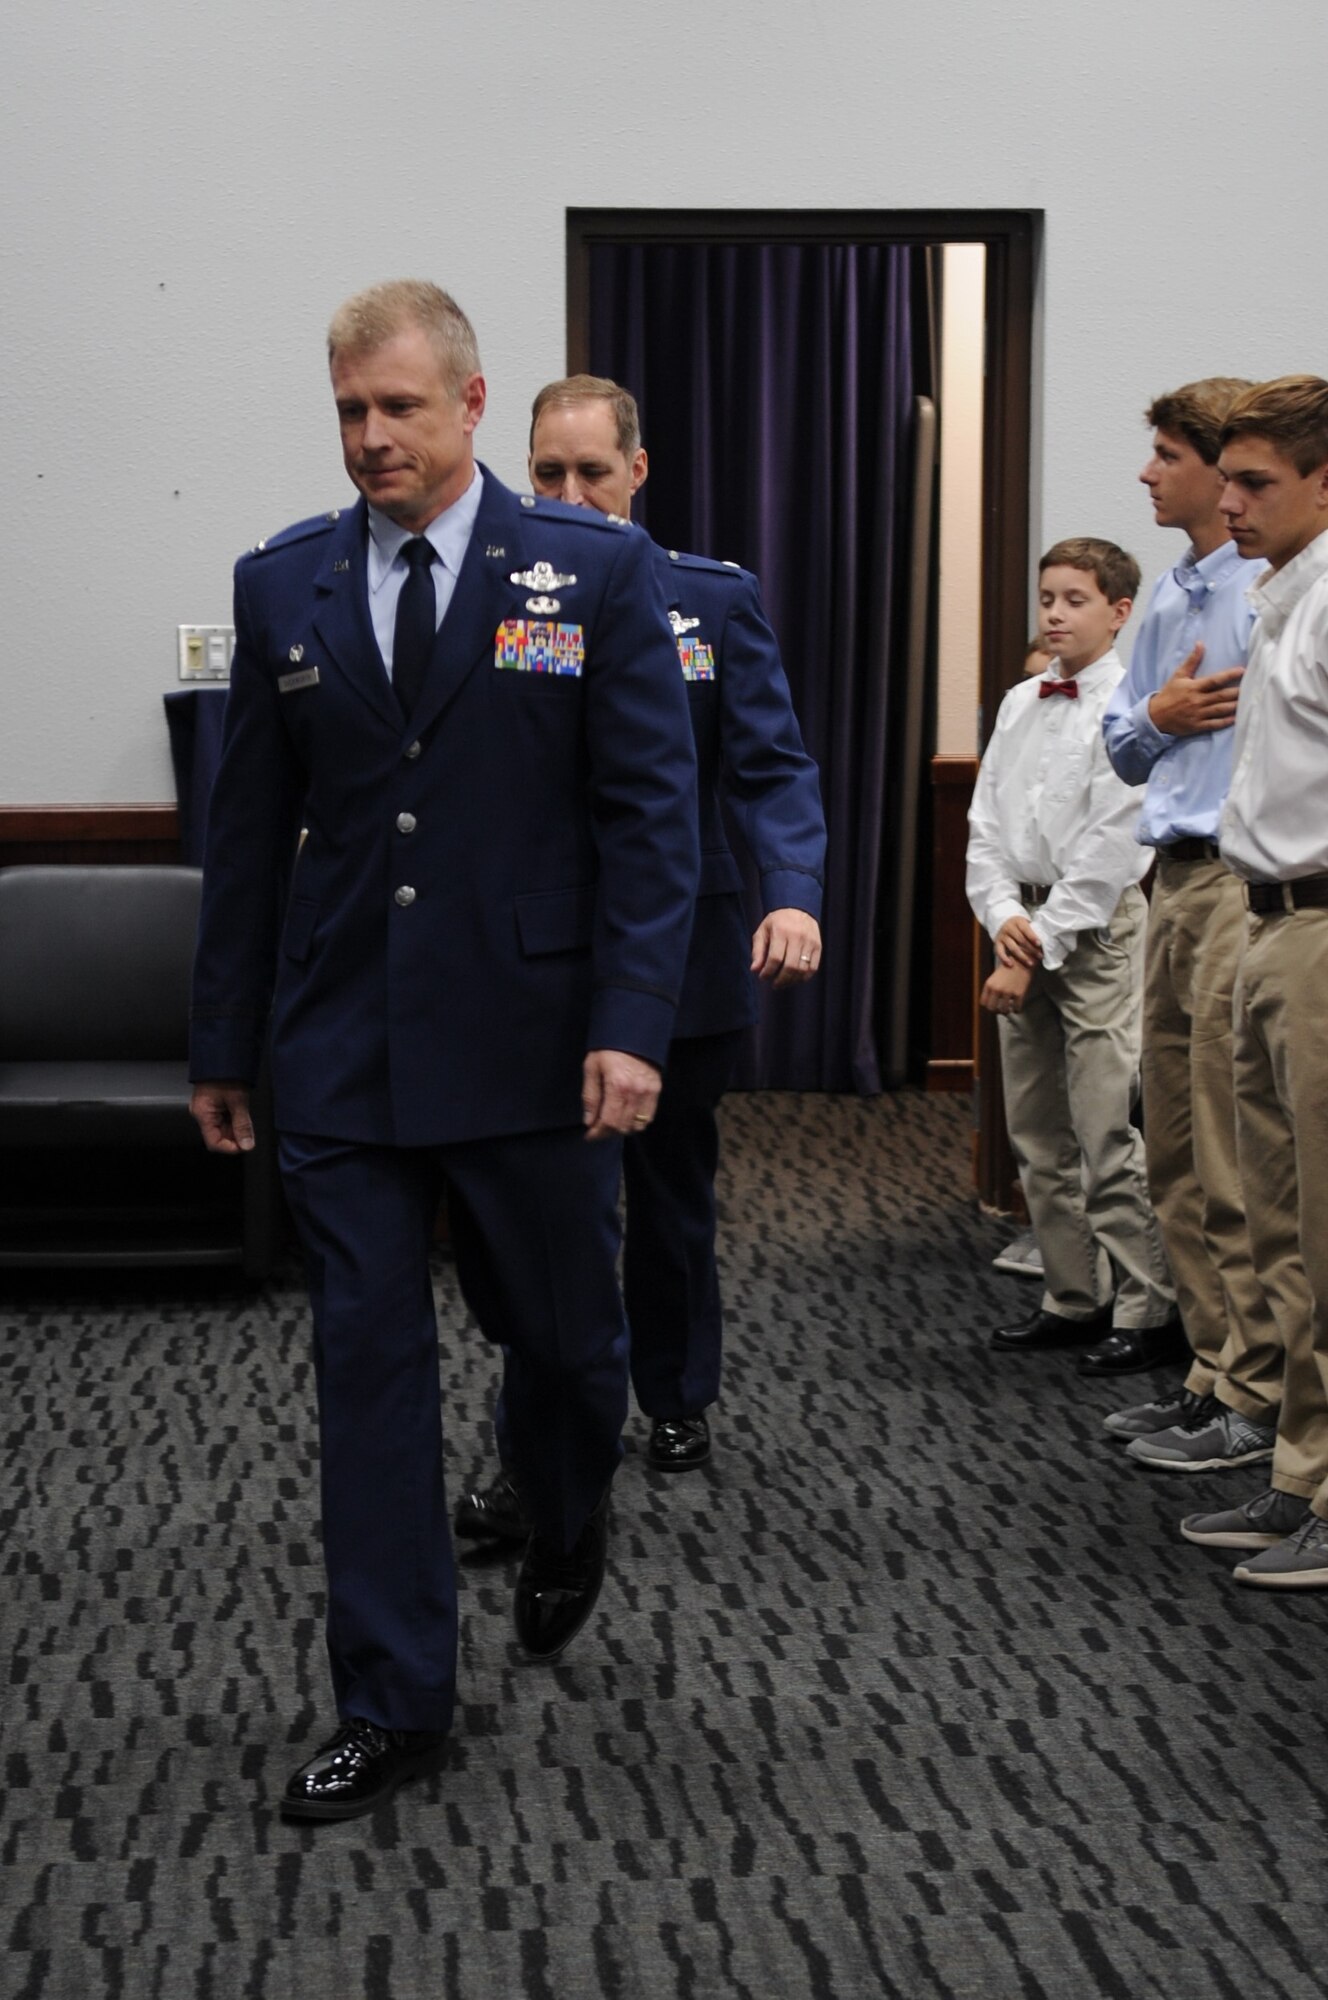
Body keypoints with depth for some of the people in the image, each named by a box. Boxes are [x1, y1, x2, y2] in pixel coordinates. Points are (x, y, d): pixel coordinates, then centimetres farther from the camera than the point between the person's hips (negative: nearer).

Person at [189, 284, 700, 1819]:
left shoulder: (594, 572, -2)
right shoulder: (281, 586, 6)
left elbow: (651, 811, -5)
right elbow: (249, 830, 9)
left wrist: (631, 1027, -14)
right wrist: (222, 1045, 9)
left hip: (532, 1048, -2)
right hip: (343, 1052, 2)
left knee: (560, 1335, 12)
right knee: (367, 1369, 3)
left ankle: (565, 1534, 46)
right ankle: (392, 1706, 14)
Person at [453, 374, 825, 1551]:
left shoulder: (717, 600, 0)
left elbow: (773, 768, -6)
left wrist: (793, 896, -23)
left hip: (684, 955, 1)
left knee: (675, 1191, 16)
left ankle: (678, 1400, 36)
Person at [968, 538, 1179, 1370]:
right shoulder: (1019, 704, 12)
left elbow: (1107, 848, -14)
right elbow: (985, 822, 10)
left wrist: (1039, 947, -15)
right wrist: (1004, 916, -6)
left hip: (1096, 930, -7)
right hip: (1024, 926, 7)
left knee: (1106, 1130, -9)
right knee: (1037, 1132, 11)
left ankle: (1144, 1308, 1)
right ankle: (1074, 1297, 21)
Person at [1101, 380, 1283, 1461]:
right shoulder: (1168, 600, 18)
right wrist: (1157, 715, 3)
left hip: (1248, 881, -9)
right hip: (1175, 884, 9)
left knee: (1238, 1168, -6)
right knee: (1175, 1156, 13)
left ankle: (1258, 1396, 2)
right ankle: (1214, 1367, 22)